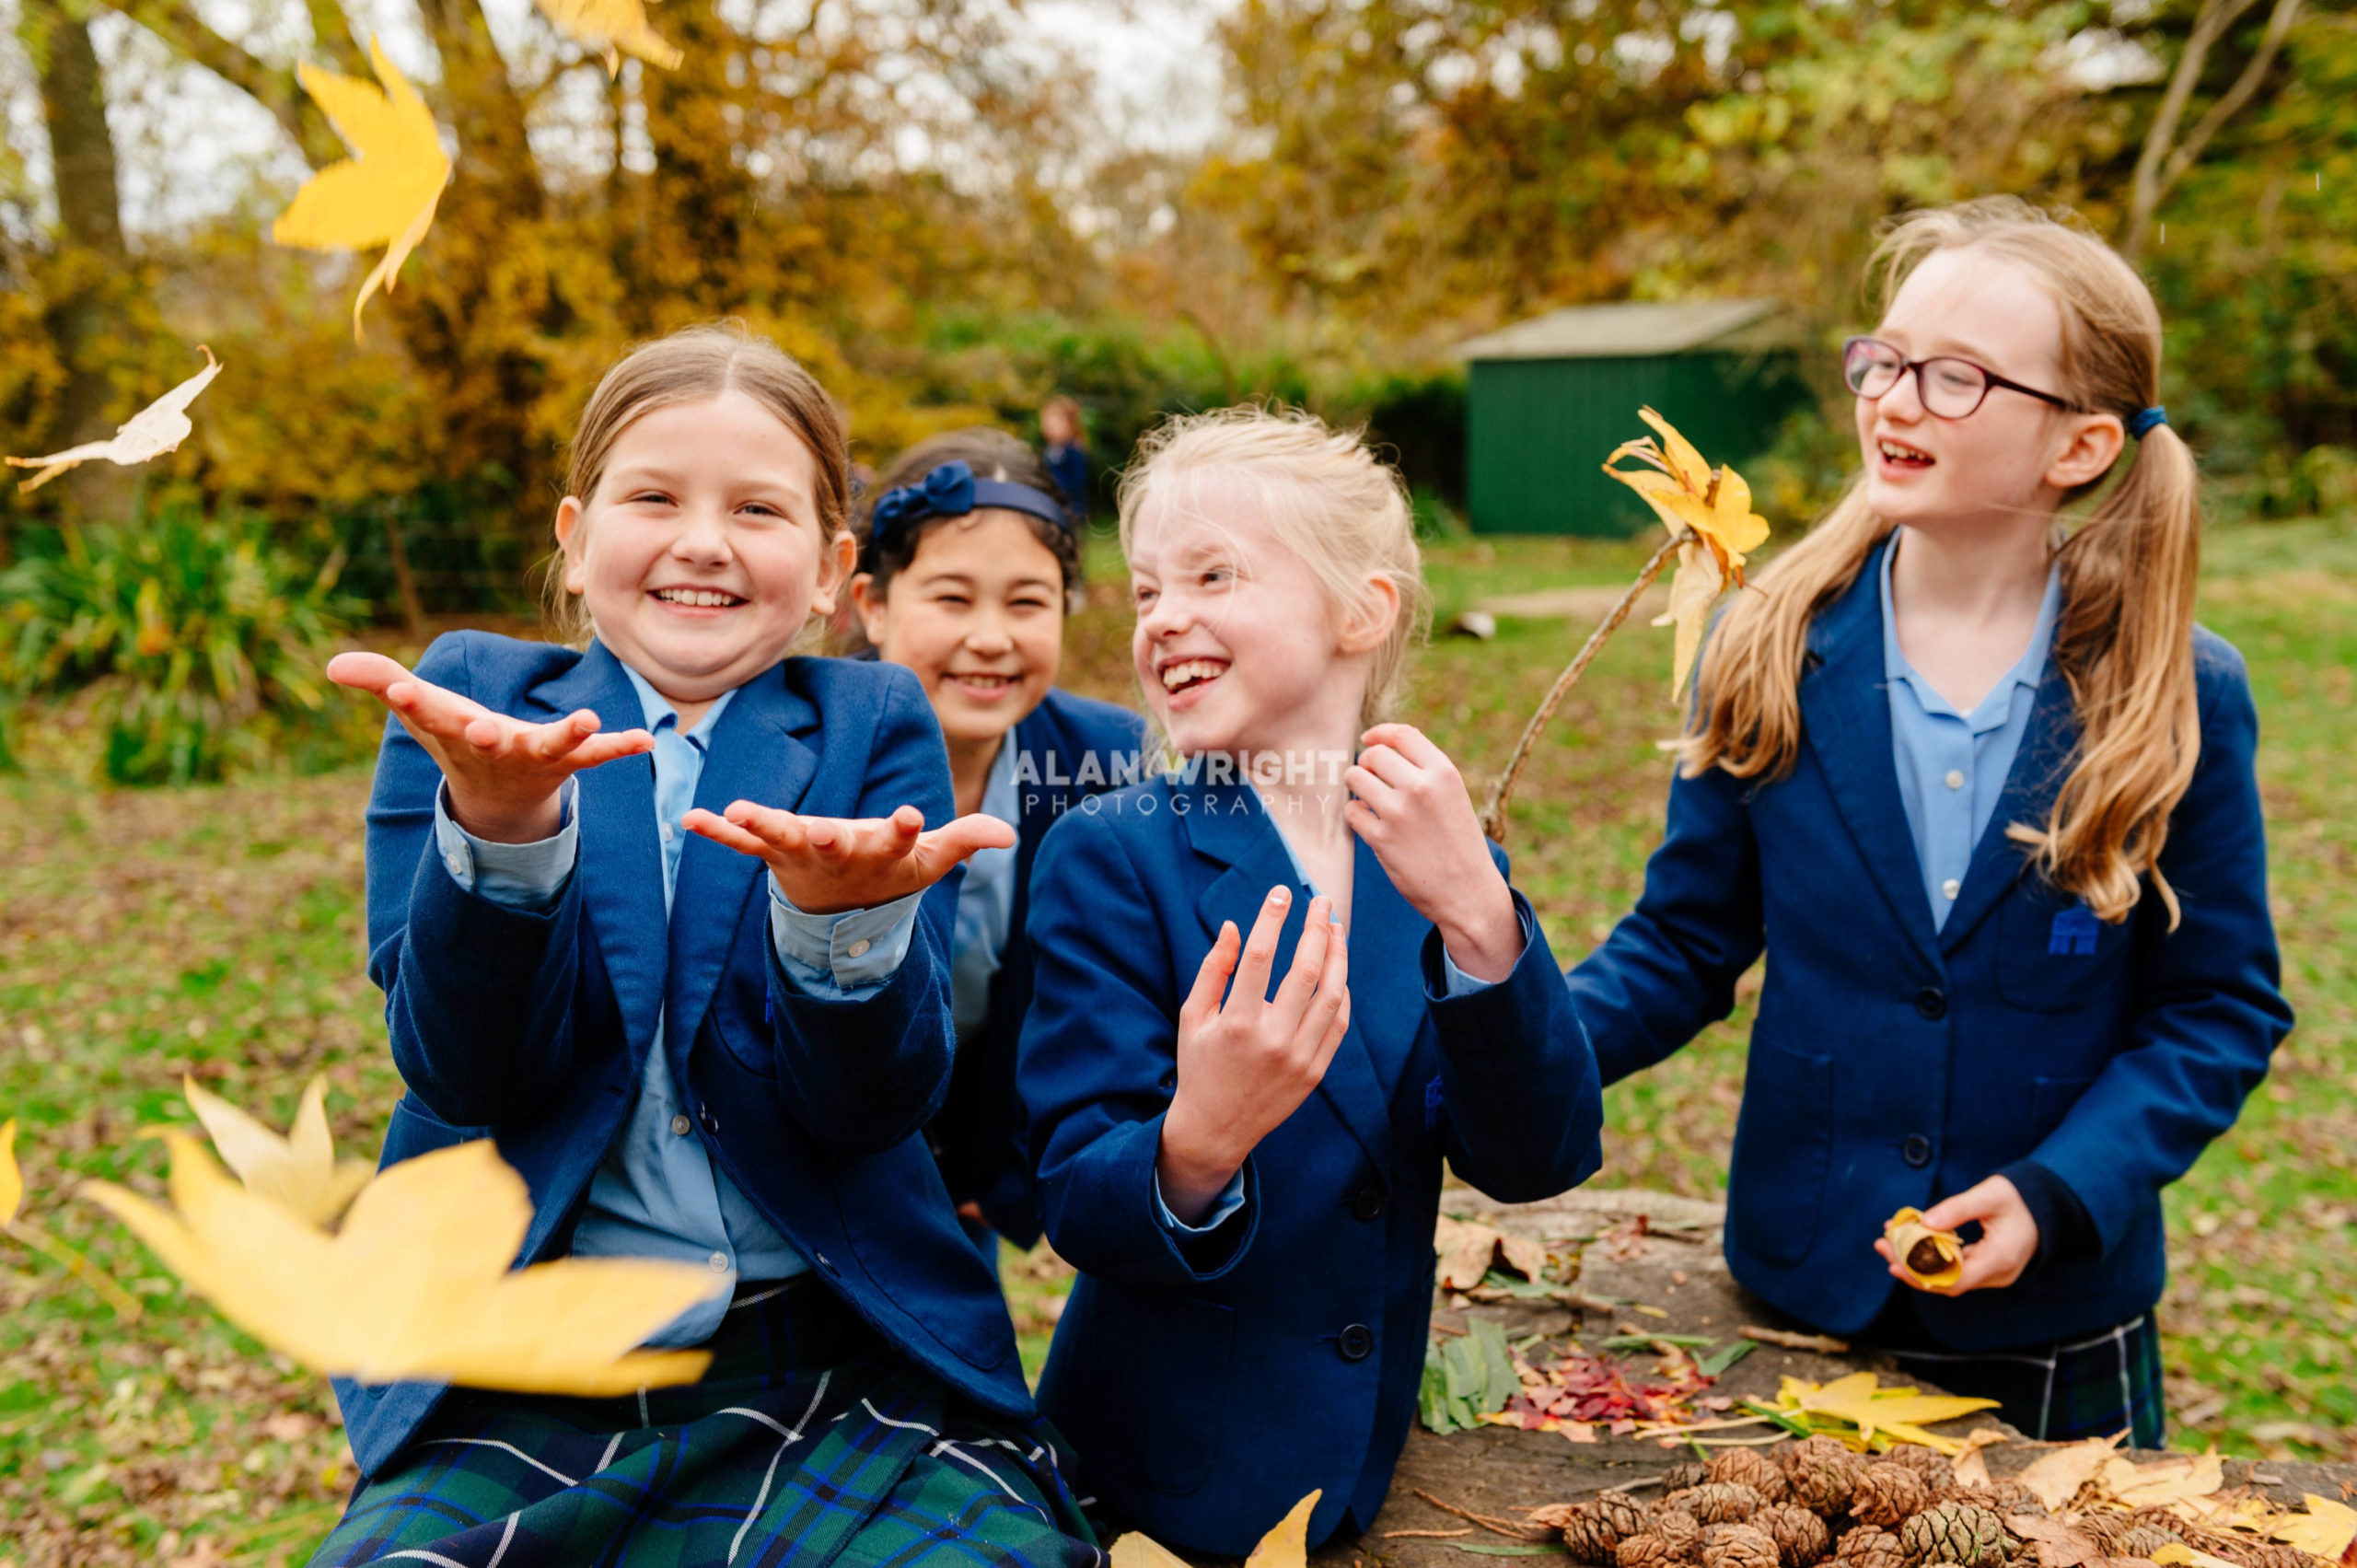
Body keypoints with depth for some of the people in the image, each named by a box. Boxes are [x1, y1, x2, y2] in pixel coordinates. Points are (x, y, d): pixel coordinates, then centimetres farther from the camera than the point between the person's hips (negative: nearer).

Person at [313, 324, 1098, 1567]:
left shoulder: (874, 726, 5)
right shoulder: (468, 695, 6)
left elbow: (873, 1108, -5)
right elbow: (464, 1074, -6)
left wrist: (846, 912, -26)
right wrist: (500, 825, -25)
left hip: (842, 1387, 0)